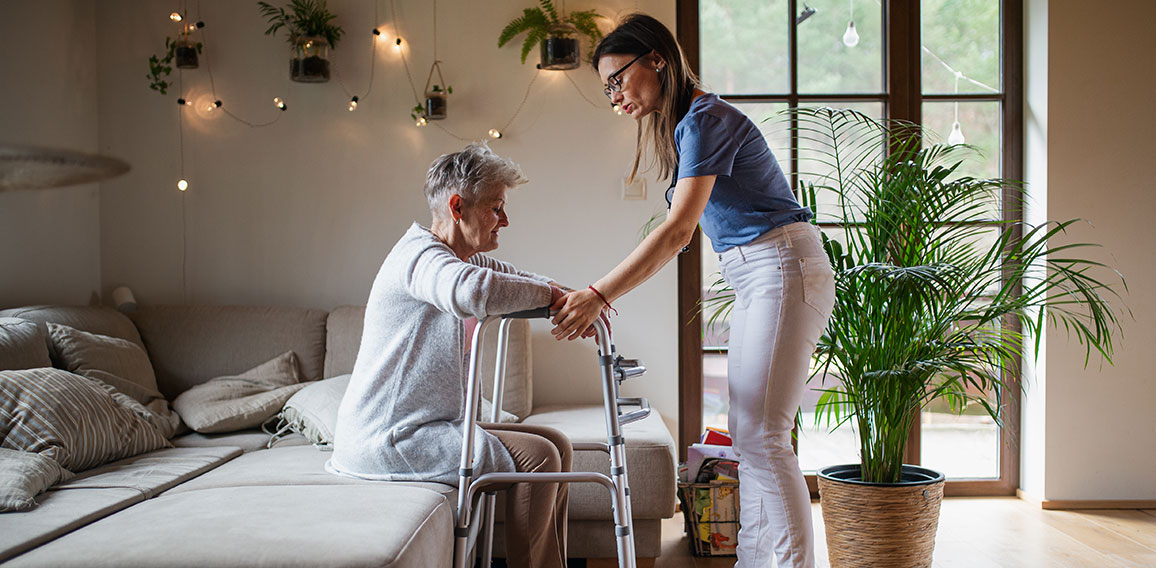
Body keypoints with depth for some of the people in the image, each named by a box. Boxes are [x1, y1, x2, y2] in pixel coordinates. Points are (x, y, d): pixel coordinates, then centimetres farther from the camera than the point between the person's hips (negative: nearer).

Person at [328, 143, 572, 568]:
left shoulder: (462, 259, 16)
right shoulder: (420, 254, -17)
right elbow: (472, 291, -41)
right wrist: (552, 294, -26)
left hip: (423, 428, 10)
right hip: (386, 440, -10)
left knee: (556, 446, 7)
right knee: (536, 457, -17)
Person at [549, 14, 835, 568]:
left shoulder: (705, 119, -15)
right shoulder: (683, 123, 15)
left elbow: (677, 231, -25)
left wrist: (598, 295, -28)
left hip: (784, 270, -10)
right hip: (754, 279, 10)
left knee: (763, 435, -10)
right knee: (746, 434, 10)